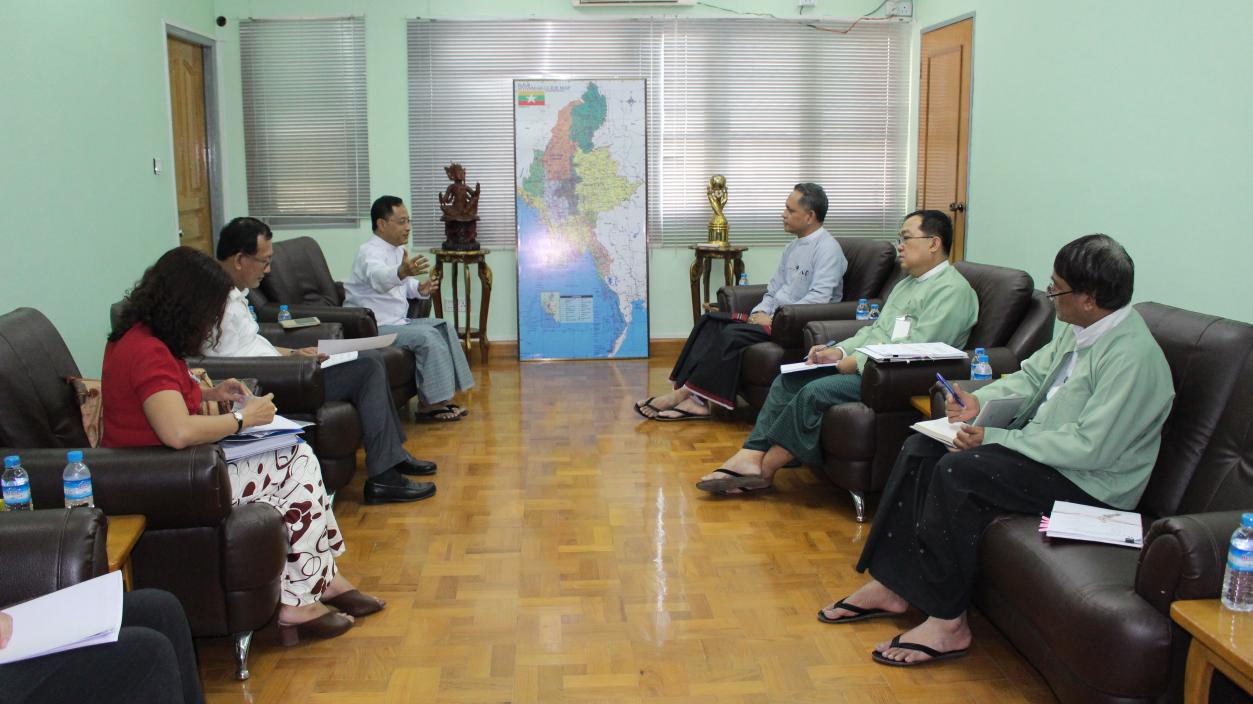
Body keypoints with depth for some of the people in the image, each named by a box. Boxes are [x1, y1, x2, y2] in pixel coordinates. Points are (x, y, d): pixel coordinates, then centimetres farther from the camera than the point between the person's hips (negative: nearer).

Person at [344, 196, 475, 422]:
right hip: (373, 327, -9)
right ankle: (429, 404, -18)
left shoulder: (397, 250, 10)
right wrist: (402, 272, -64)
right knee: (427, 336, -24)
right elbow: (378, 277, -43)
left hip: (397, 322, 9)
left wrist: (419, 288, 1)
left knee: (443, 327, 1)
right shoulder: (370, 251, -19)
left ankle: (442, 395, -2)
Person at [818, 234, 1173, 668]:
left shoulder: (1132, 357, -24)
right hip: (1038, 446, 10)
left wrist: (994, 437, -24)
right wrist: (981, 401, -3)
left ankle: (948, 622, -16)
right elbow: (1031, 376, 17)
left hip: (1088, 483, -10)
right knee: (922, 448, -1)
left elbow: (1090, 448, -28)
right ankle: (891, 585, 1)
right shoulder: (1081, 329, 5)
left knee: (957, 471, -27)